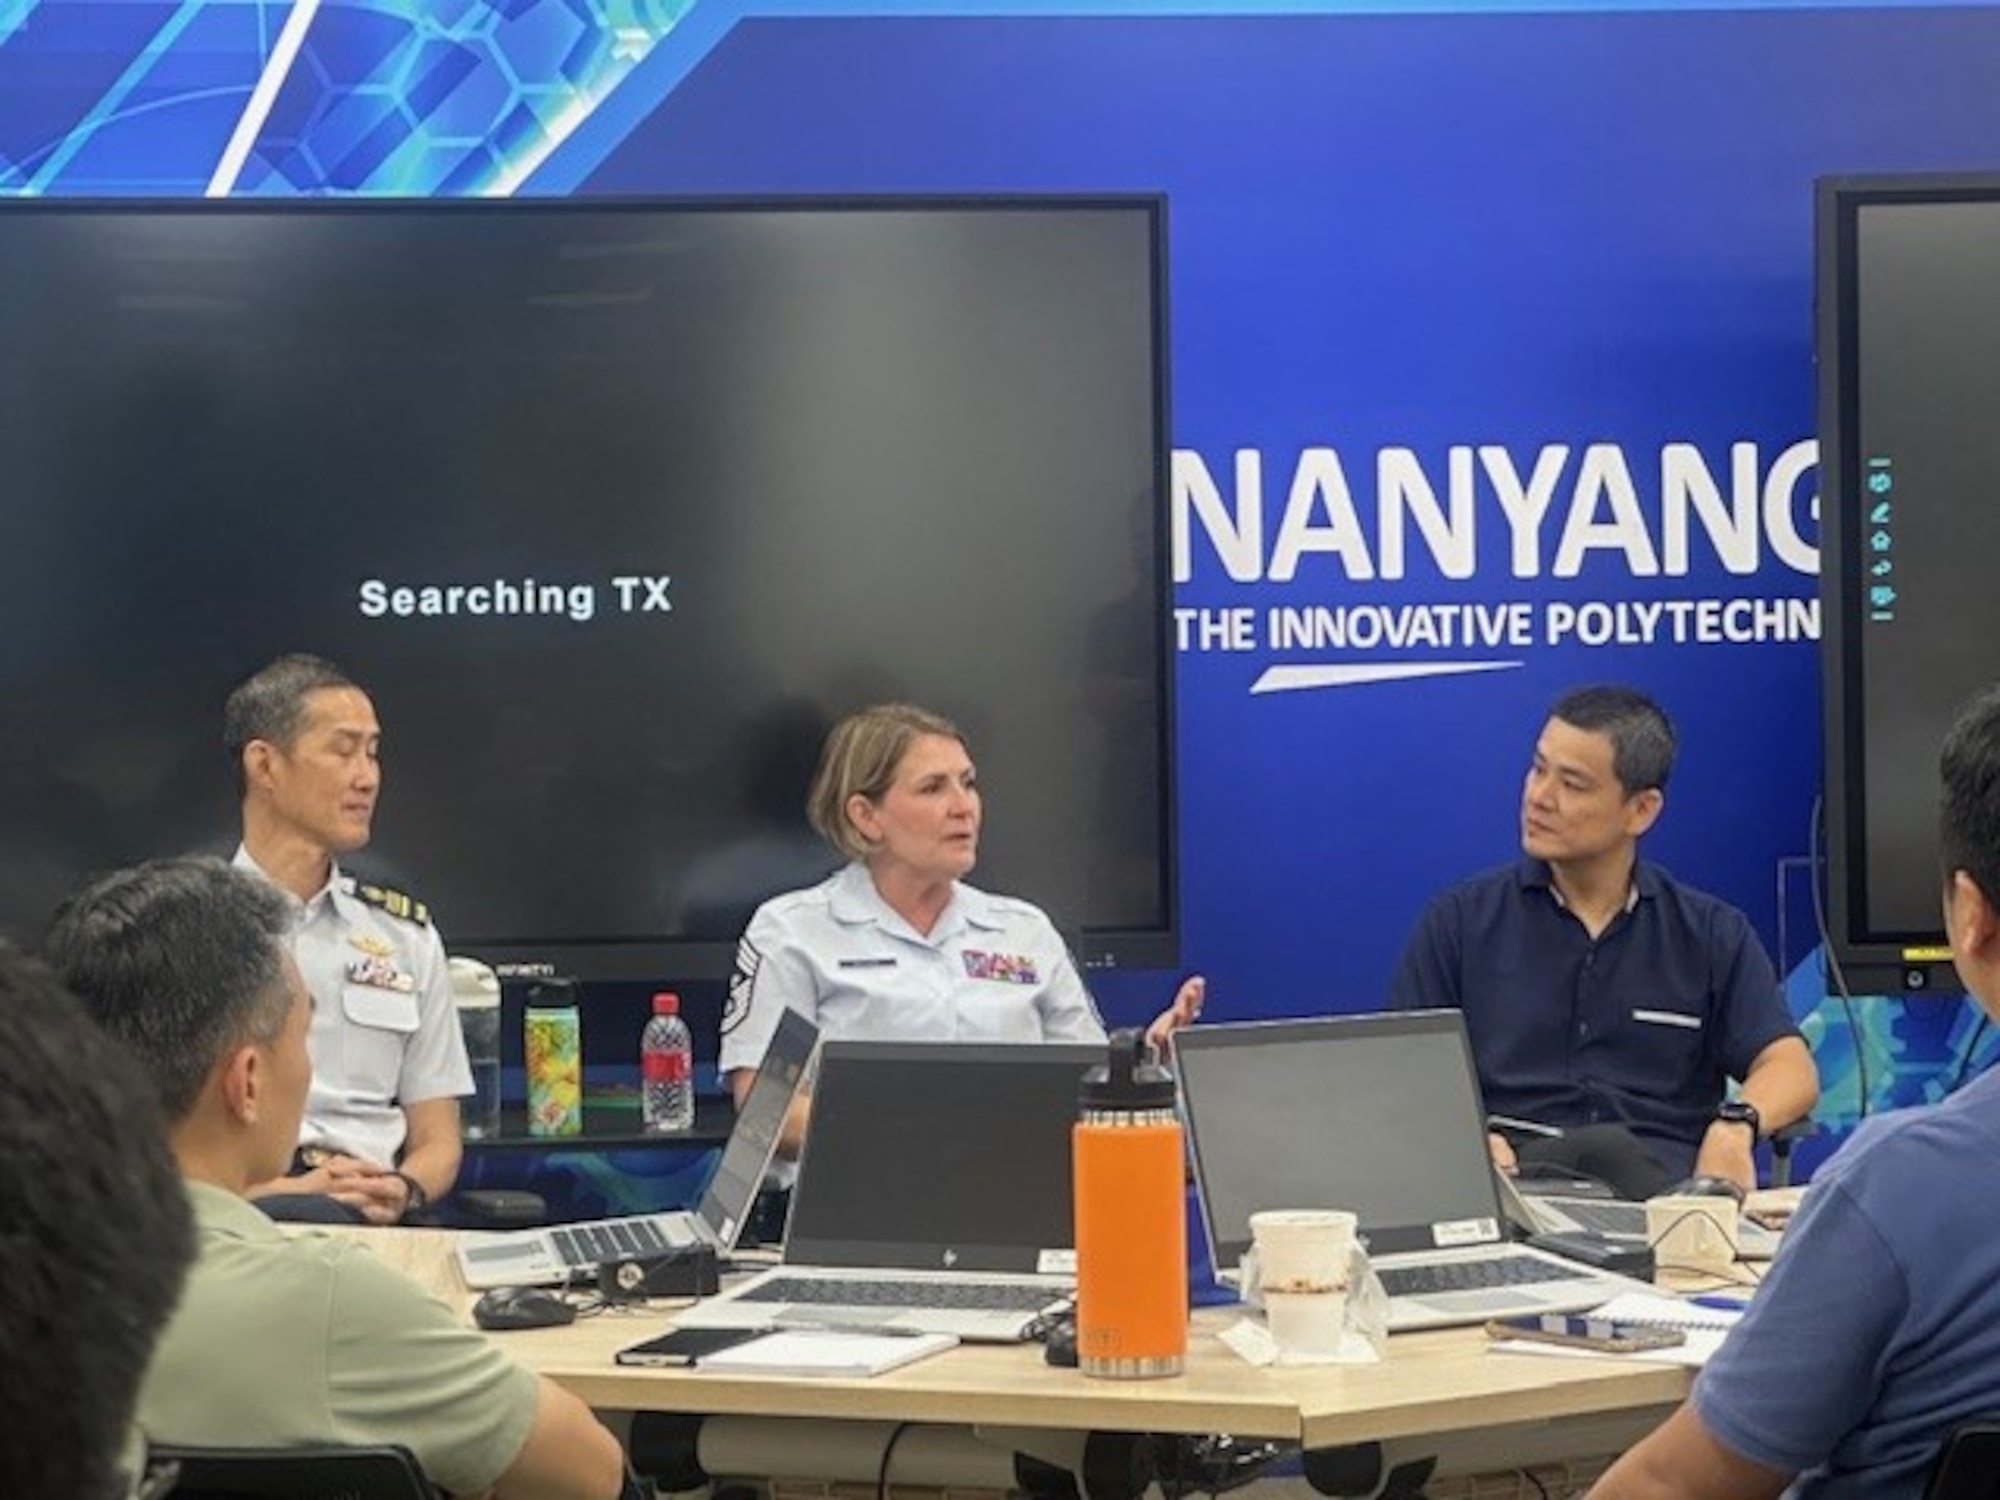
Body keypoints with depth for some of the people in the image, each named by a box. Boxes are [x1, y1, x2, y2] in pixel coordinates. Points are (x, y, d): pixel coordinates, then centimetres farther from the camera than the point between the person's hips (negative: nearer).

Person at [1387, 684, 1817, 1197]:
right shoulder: (1460, 920, 14)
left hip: (1667, 1181, 2)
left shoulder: (1711, 933, 17)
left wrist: (1735, 1125, -17)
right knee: (1605, 1151, -39)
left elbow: (1791, 1068, 8)